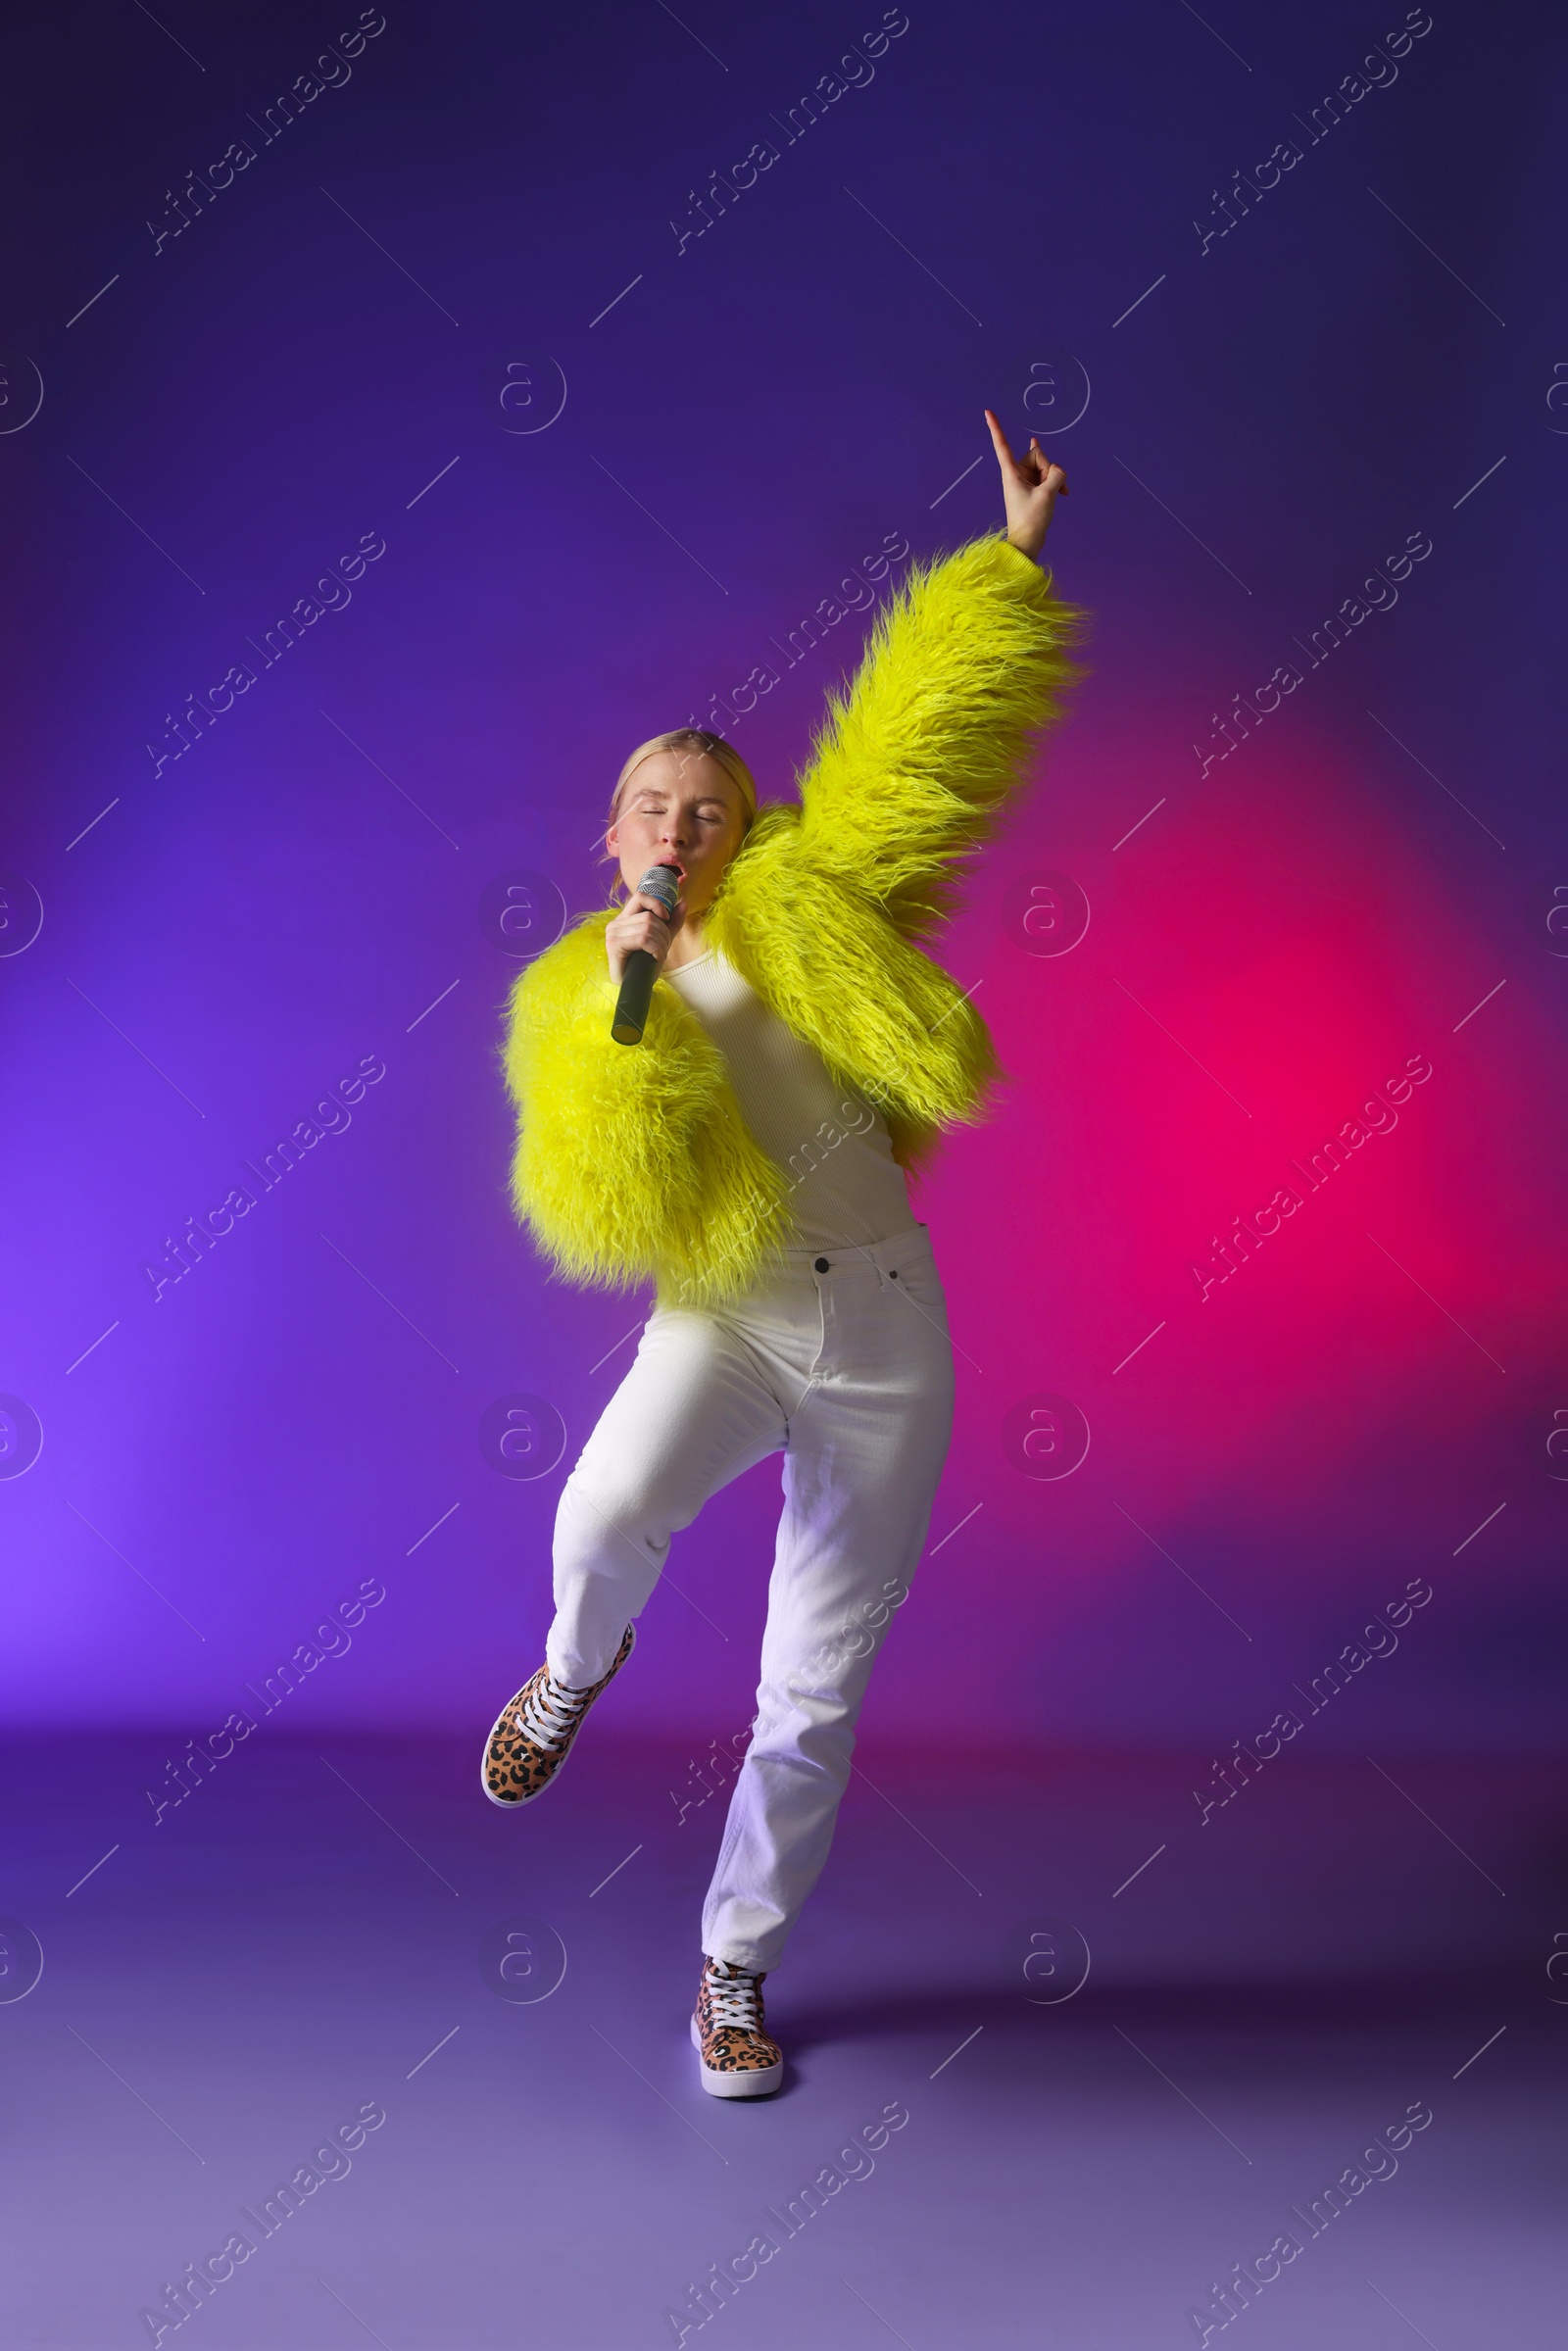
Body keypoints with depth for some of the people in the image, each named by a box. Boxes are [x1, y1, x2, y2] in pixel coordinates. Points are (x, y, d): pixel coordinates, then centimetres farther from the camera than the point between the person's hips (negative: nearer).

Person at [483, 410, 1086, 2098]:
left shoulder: (807, 896, 4)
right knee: (608, 1508, -34)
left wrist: (1015, 551, 1)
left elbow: (930, 720, 2)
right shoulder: (570, 993, 5)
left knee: (815, 1691, 6)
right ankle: (575, 1666, 4)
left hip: (884, 1332, 1)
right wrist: (625, 1003, -15)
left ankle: (734, 1969, 28)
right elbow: (597, 1206, -8)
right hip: (726, 1325, -1)